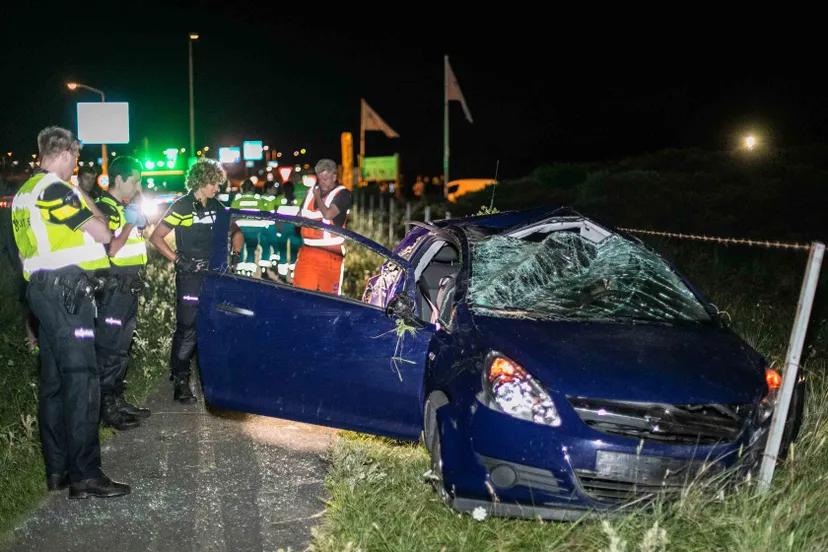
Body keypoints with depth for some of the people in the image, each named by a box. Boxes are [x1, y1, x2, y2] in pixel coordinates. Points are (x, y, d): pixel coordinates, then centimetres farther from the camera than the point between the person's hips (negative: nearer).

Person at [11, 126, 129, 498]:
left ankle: (57, 470, 17)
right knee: (81, 379, -10)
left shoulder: (25, 192, 19)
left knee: (54, 380, 12)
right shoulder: (56, 189, -11)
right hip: (65, 290, -10)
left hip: (42, 289, 10)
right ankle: (85, 476, -8)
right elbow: (103, 234, -10)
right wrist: (95, 213, 8)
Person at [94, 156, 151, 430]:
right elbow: (110, 250, -23)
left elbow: (137, 242, 25)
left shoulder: (124, 208, 17)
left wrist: (140, 219, 10)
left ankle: (117, 401, 25)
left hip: (129, 289, 10)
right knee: (110, 349, -6)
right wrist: (130, 222, -18)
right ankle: (106, 409, 0)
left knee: (121, 348, 16)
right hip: (113, 290, -10)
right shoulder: (104, 209, -13)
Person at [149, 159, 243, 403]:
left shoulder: (216, 206, 11)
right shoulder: (182, 206, -5)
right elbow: (156, 237, -6)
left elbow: (236, 232, 23)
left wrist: (234, 256, 9)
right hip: (190, 276, -5)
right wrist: (178, 260, -12)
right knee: (187, 329, -6)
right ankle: (180, 381, 3)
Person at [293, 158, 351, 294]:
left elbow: (328, 214, -20)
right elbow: (300, 216, 28)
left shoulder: (342, 194, -5)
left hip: (330, 252, -5)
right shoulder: (312, 191, 15)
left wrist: (318, 197, -5)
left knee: (328, 296, 0)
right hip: (307, 251, 5)